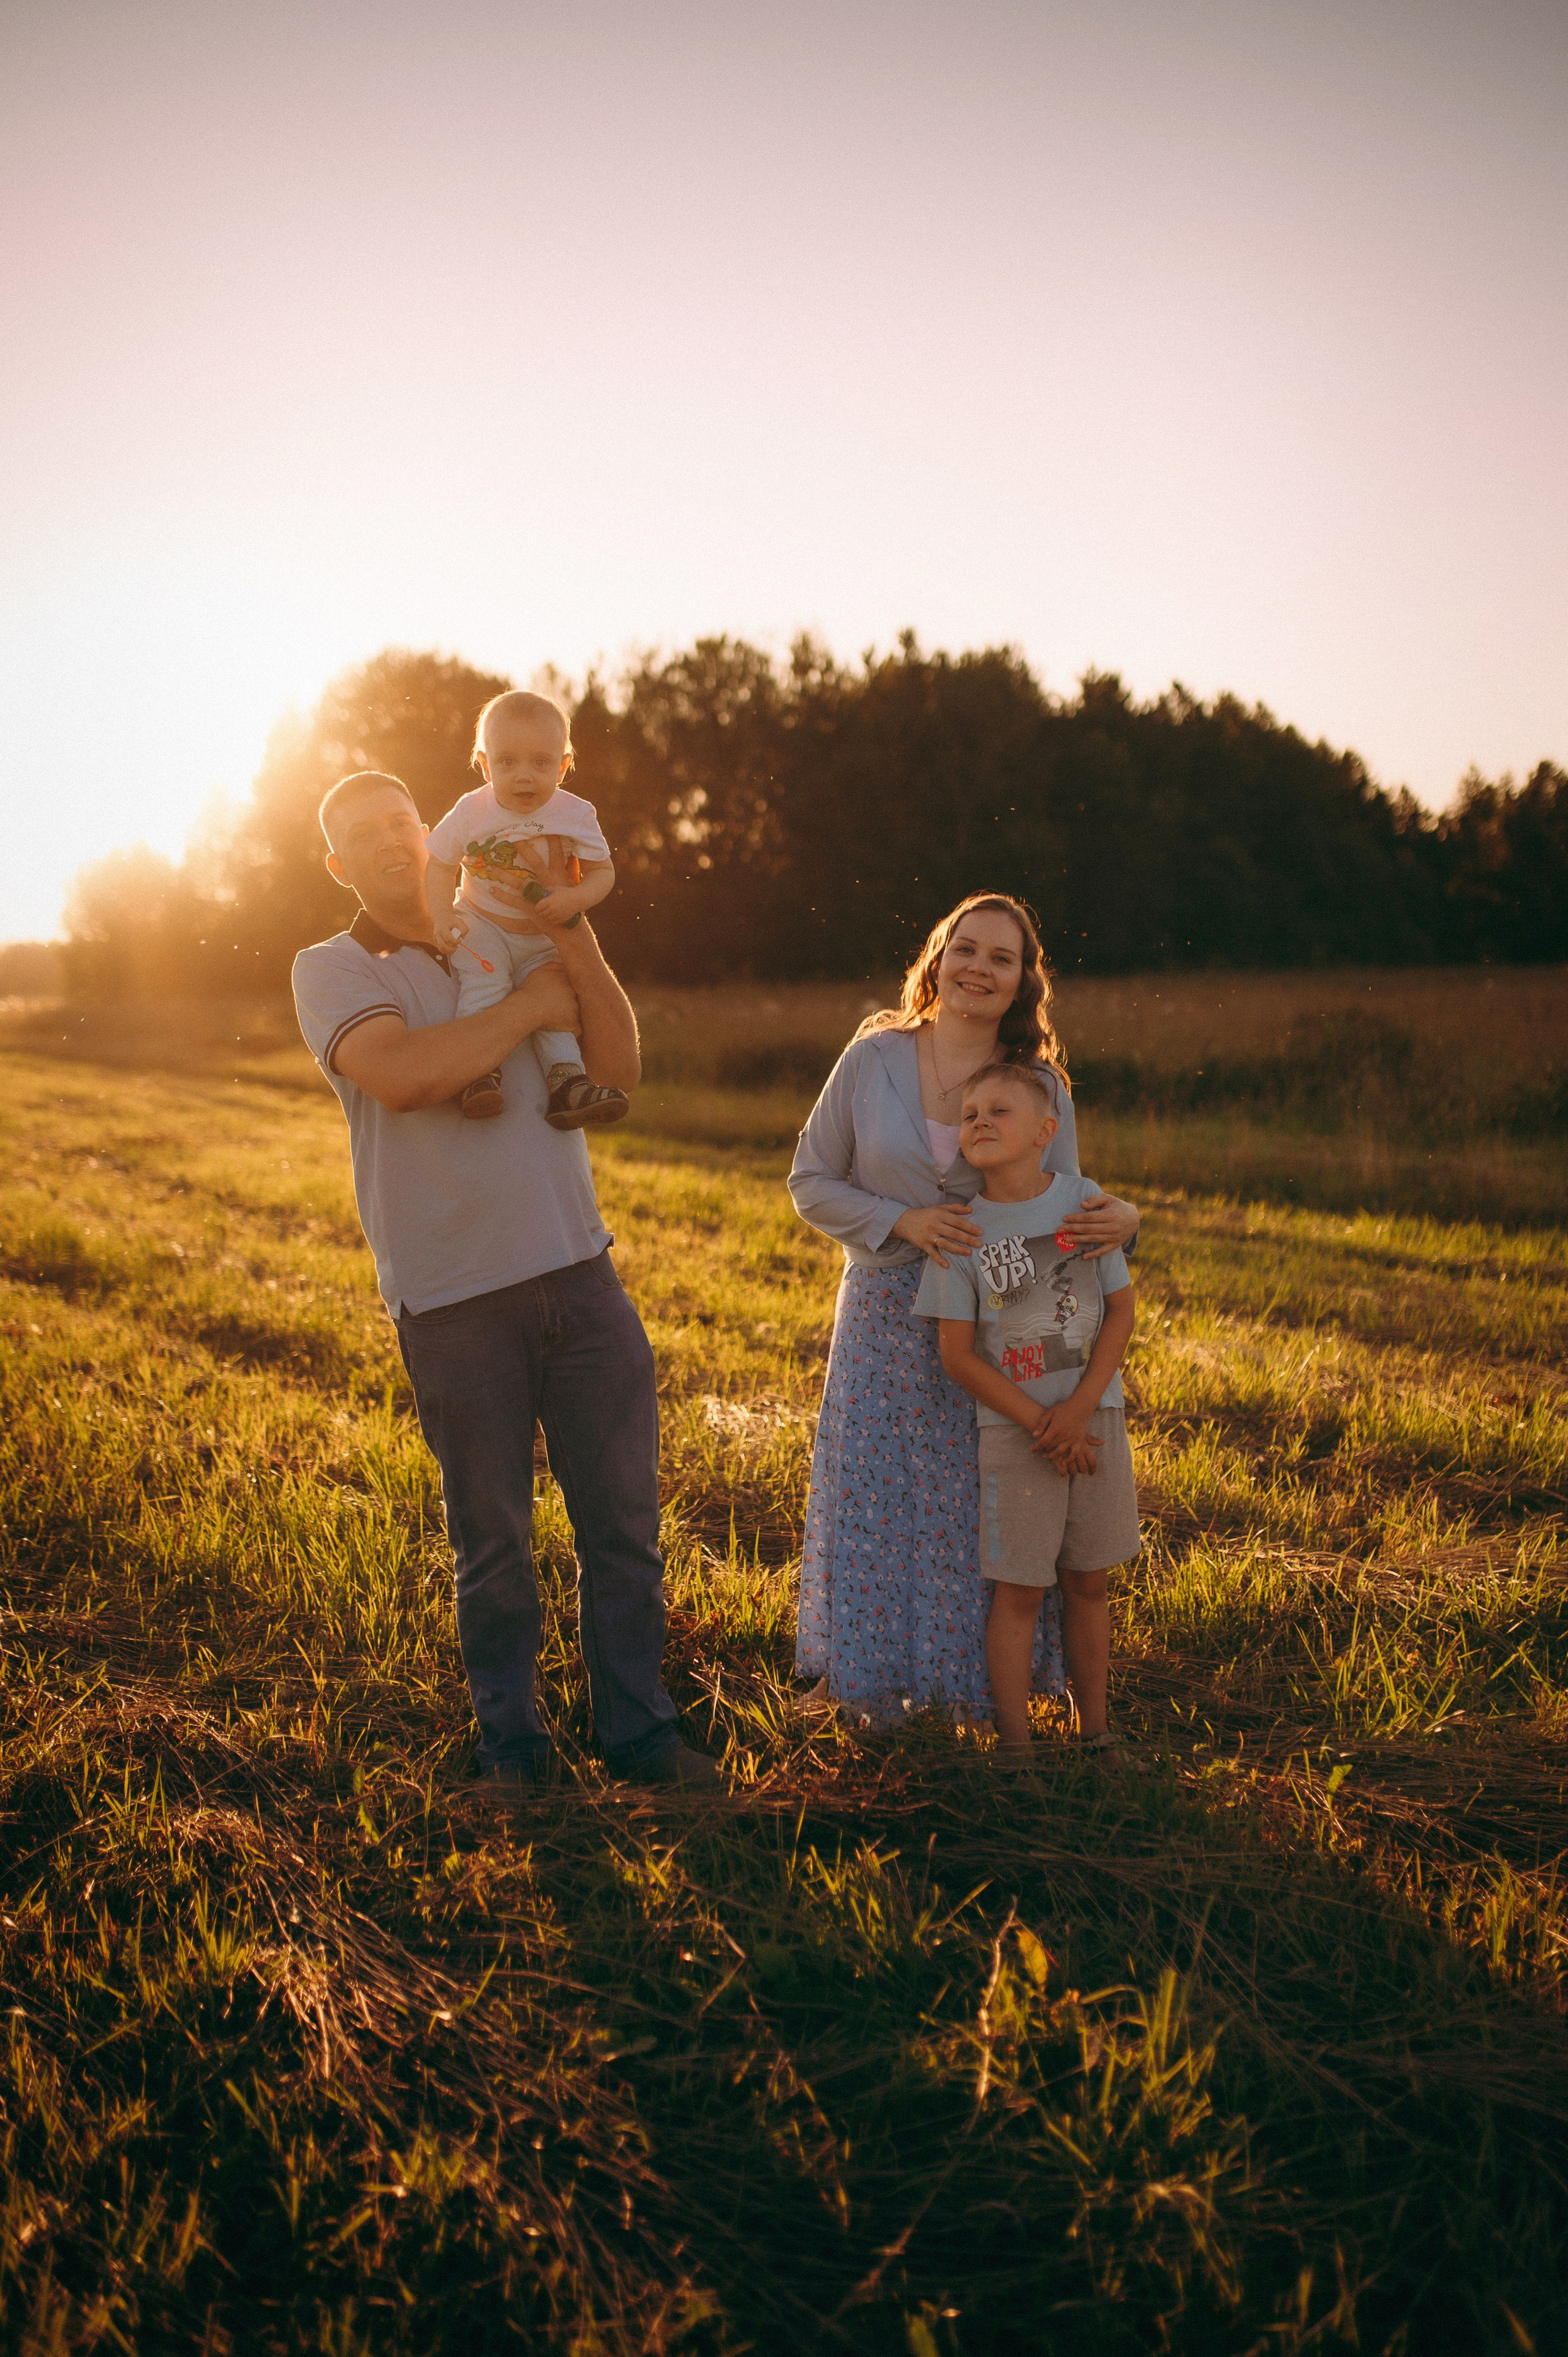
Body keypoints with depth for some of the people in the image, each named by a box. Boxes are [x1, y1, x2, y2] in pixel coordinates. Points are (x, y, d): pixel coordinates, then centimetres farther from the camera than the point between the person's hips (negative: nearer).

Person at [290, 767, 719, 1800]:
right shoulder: (333, 970, 2)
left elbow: (617, 1069, 1)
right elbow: (400, 1072, -20)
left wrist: (571, 933, -8)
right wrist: (531, 1006, -10)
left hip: (579, 1275, 3)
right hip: (453, 1299, -3)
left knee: (624, 1518, 6)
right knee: (493, 1538, 8)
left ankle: (639, 1727, 20)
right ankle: (511, 1740, 25)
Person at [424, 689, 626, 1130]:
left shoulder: (576, 816, -10)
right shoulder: (470, 812, -11)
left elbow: (602, 870, -5)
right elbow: (439, 866, -2)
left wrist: (576, 899, -26)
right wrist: (443, 917, -18)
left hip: (545, 939, 2)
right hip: (481, 927, -2)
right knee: (484, 983, -26)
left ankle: (568, 1085, -12)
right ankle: (478, 1074, -27)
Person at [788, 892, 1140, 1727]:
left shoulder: (1041, 1084, -2)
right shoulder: (872, 1059, -4)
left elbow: (1059, 1215, 3)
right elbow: (812, 1182, 1)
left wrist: (1117, 1220, -20)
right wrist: (903, 1223, -14)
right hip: (886, 1318, 0)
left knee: (989, 1507, 5)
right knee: (874, 1496, 6)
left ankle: (983, 1683, 25)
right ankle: (870, 1676, 27)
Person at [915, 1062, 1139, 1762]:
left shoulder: (1083, 1200, -2)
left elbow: (1120, 1309, 0)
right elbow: (958, 1354, -8)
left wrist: (1081, 1408, -11)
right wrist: (1041, 1424, -13)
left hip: (1095, 1420, 2)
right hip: (1012, 1430, -2)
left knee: (1088, 1581, 13)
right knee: (1018, 1590, 2)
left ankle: (1094, 1729, 27)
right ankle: (1014, 1747, 13)